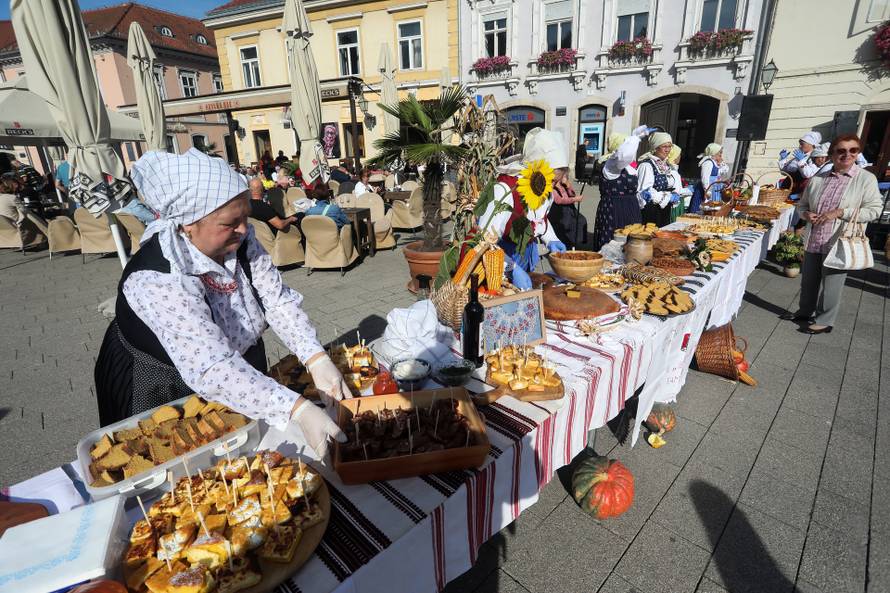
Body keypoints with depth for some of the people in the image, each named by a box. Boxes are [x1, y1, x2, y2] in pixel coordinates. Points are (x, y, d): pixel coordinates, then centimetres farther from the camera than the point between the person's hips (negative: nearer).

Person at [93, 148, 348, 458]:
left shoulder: (241, 241, -16)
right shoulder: (156, 280, -36)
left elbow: (279, 300, -17)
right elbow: (212, 370, -43)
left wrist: (317, 360, -31)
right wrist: (298, 410, -51)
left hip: (241, 368, 5)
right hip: (166, 394, -5)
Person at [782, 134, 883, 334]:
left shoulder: (866, 179, -4)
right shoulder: (817, 179, 7)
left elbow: (874, 209, -8)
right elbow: (802, 205, 17)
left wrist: (840, 213, -19)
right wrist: (806, 214, -5)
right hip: (813, 241, 4)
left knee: (831, 284, 3)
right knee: (808, 280, 16)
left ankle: (825, 321, 17)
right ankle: (805, 312, 34)